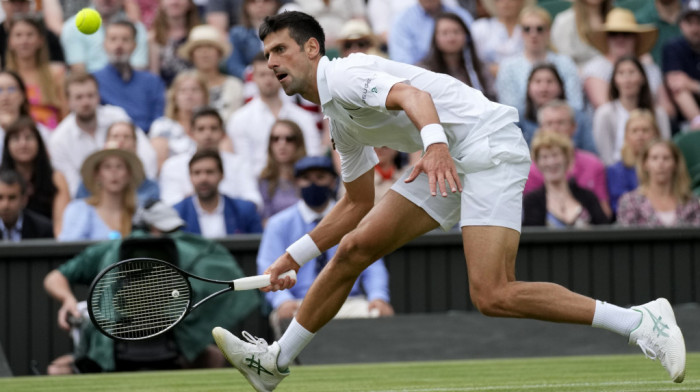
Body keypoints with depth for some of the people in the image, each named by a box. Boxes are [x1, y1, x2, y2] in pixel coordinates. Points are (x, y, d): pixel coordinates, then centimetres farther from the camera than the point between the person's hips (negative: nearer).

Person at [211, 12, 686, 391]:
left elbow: (412, 94, -29)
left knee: (492, 296, -23)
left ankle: (642, 320, -21)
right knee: (354, 248, 7)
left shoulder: (345, 75, -9)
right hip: (451, 163, 10)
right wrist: (292, 257, 30)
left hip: (490, 144, -10)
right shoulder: (340, 117, 21)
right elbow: (357, 205, 31)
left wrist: (434, 142, -49)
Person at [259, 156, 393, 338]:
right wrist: (283, 301, -22)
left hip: (349, 303, 2)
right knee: (288, 320, -39)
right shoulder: (279, 225, 11)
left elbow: (372, 266, 9)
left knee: (381, 316, -32)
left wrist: (379, 297, -14)